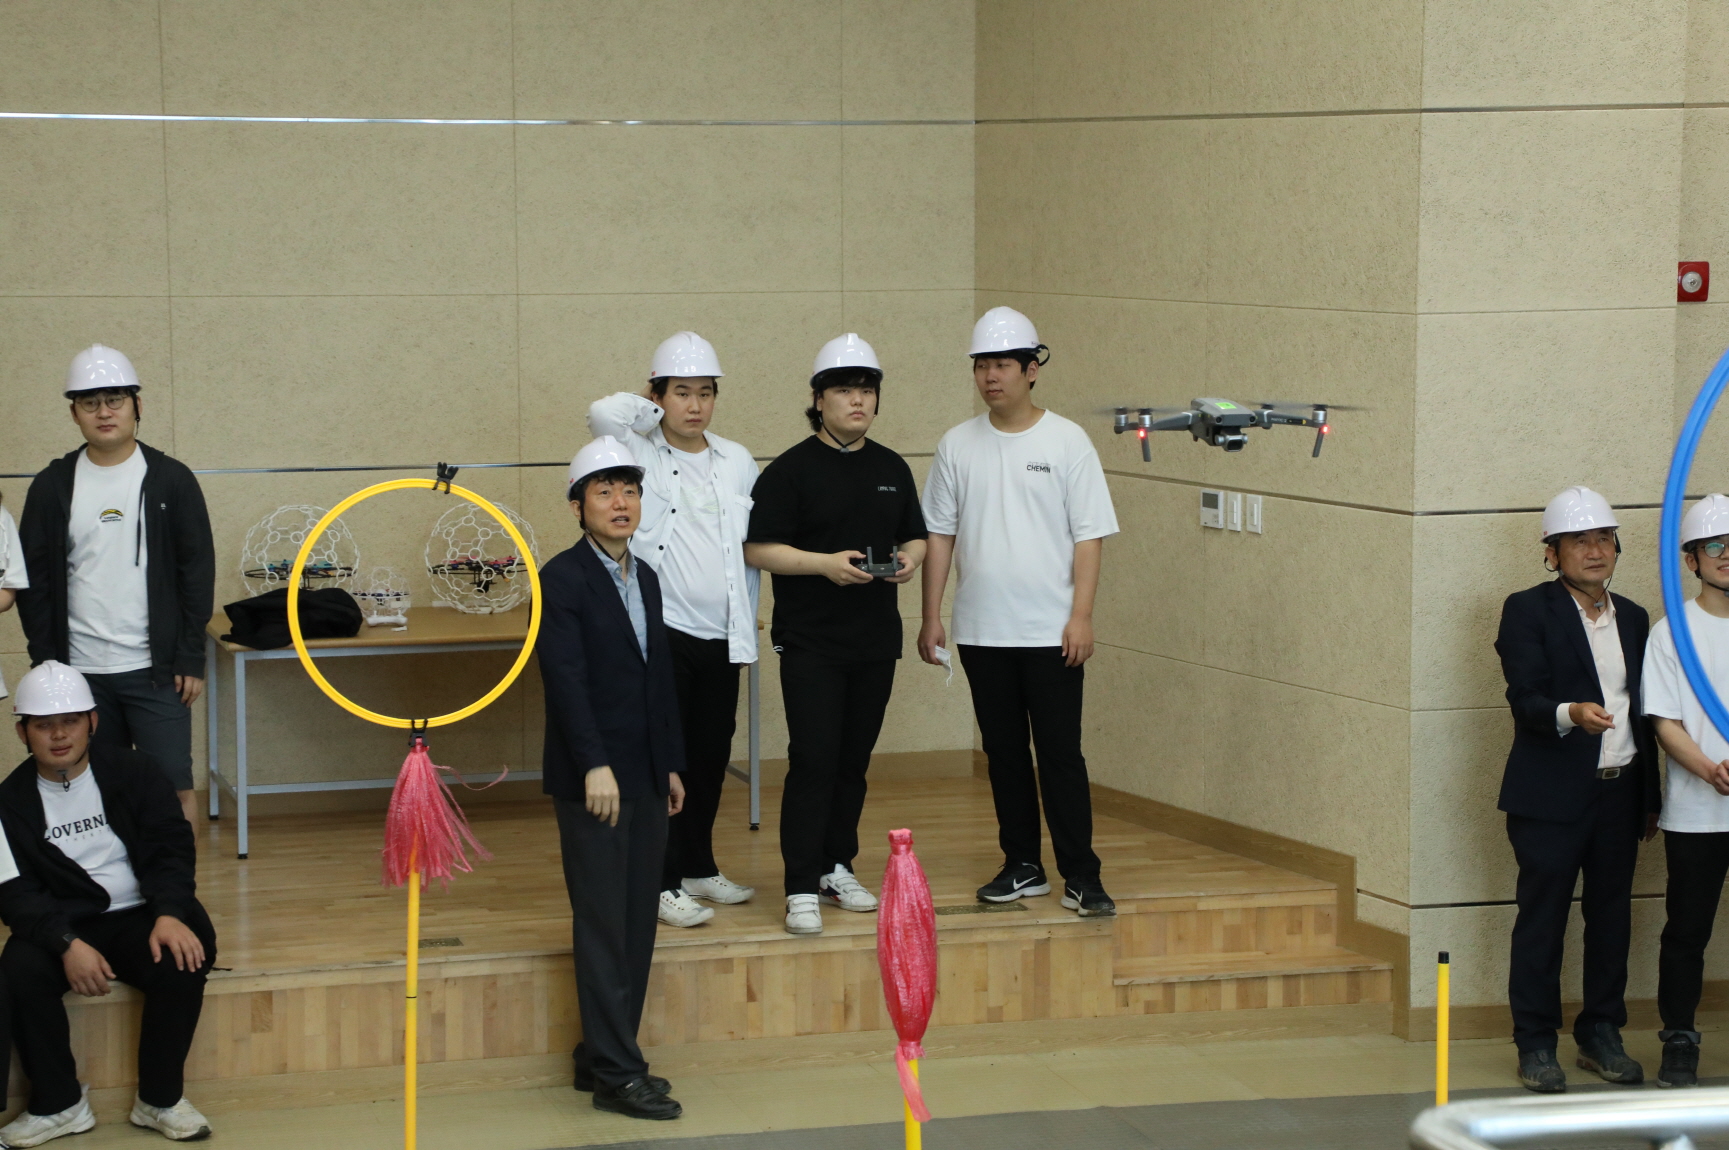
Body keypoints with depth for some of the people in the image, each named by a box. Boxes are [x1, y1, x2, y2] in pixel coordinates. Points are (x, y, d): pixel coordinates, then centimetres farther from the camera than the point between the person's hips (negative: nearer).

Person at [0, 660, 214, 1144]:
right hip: (61, 925, 0)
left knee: (182, 960, -32)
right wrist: (67, 944, -26)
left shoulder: (134, 773, 3)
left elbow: (172, 848, -3)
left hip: (141, 918, 0)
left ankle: (160, 1099, -12)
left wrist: (169, 914, -24)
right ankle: (59, 1103, -11)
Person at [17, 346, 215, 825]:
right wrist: (45, 665, 1)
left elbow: (198, 574, 2)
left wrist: (192, 660, -4)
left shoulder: (171, 480, 1)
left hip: (155, 670, -2)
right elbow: (34, 582, 7)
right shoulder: (52, 486, 5)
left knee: (173, 786, -4)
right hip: (80, 672, 2)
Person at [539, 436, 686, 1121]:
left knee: (637, 924, 9)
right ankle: (615, 1073, -3)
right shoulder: (562, 579, -9)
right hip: (593, 780, -8)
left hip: (645, 777, 8)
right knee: (603, 927, -5)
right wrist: (595, 767, -23)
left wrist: (671, 763, 17)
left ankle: (603, 1057, 16)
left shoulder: (644, 577, 15)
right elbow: (566, 679, -17)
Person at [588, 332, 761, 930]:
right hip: (663, 631, -5)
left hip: (721, 635, 5)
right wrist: (656, 412, -5)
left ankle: (699, 866, 26)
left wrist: (750, 608, 15)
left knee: (711, 757, 12)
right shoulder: (642, 455, -3)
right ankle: (662, 882, 0)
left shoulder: (737, 461, 11)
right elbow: (604, 413, -23)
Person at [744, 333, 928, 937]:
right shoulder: (792, 469, -5)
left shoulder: (891, 469, 12)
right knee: (813, 761, -10)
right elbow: (758, 548, -9)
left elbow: (915, 536, 19)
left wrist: (908, 559, -4)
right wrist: (825, 563, -20)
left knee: (854, 760, 11)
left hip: (876, 639, 5)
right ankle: (802, 888, -8)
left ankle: (837, 867, 23)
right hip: (811, 642, -5)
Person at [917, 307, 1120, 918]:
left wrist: (1081, 615, -10)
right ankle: (1023, 866, 19)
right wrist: (931, 615, 4)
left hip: (1050, 631, -3)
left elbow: (1089, 535, -3)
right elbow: (939, 534, 9)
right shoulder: (958, 445, 5)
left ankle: (1081, 875, 1)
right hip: (982, 631, 3)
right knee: (1004, 752, 9)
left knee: (1060, 752, -3)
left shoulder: (1066, 442, -2)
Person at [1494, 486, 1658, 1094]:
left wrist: (1650, 796, 14)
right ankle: (1536, 1045, 7)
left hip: (1619, 793, 5)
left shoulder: (1633, 618, 14)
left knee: (1612, 917, 10)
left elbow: (1644, 712, 16)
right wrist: (1571, 714, -33)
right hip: (1553, 797, -5)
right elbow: (1524, 699, -13)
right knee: (1542, 919, 0)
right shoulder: (1528, 610, -3)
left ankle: (1601, 1035, 22)